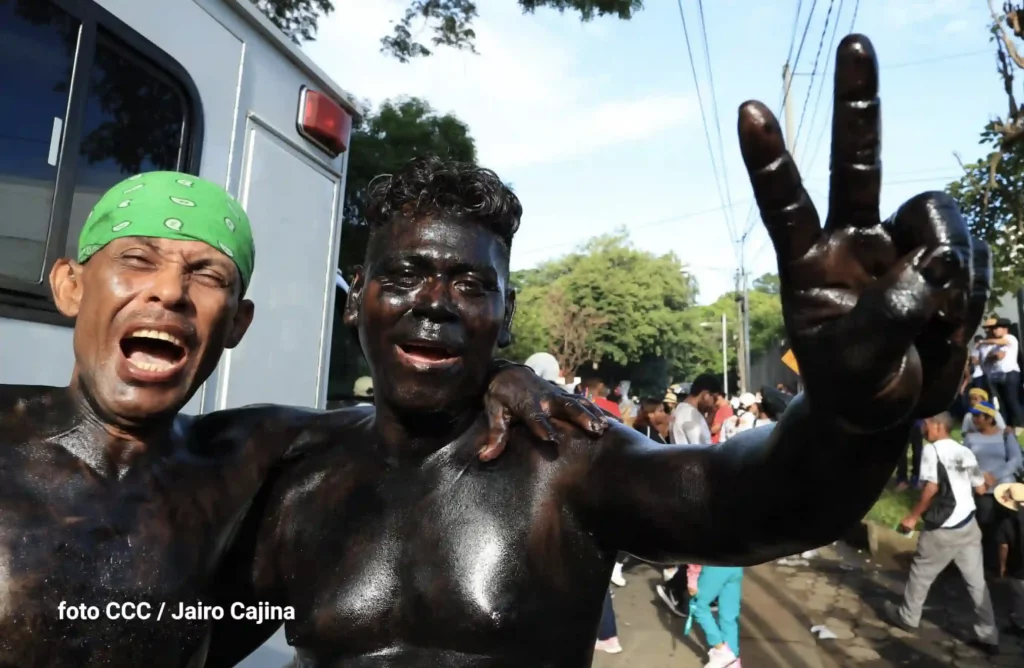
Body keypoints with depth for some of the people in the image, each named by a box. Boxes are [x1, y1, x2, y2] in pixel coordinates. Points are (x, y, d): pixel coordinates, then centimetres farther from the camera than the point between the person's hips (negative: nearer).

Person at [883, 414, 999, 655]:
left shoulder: (932, 450, -12)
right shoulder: (965, 452, 8)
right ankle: (988, 637, 17)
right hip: (969, 524, 6)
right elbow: (981, 489, 12)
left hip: (944, 528, -6)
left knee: (921, 572, 11)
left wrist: (914, 516, -13)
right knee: (977, 581, 12)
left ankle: (907, 617, 26)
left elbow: (931, 487, -21)